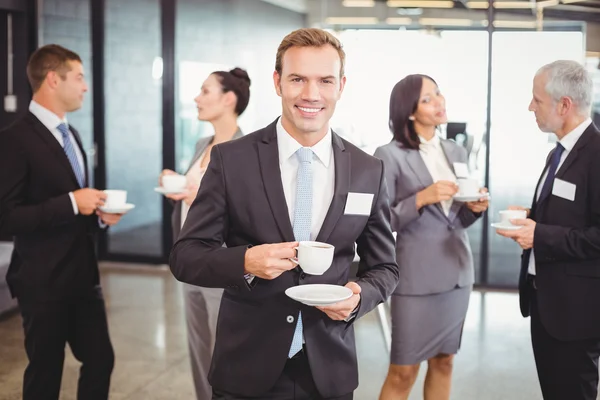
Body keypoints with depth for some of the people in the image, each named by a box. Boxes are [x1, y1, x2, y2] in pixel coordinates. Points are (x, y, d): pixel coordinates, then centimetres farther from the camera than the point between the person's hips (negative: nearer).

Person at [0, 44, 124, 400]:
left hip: (83, 276, 8)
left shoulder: (71, 135, 13)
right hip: (44, 282, -8)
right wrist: (72, 203, -22)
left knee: (101, 360, 13)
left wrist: (97, 214, 2)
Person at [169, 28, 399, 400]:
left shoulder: (369, 170, -1)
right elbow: (185, 255, -5)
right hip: (247, 368, -1)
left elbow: (384, 267, 8)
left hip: (329, 369, 2)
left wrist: (359, 297, -13)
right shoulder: (230, 159, -7)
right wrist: (245, 261, -23)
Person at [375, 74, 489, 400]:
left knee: (443, 362, 14)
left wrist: (474, 208, -5)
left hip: (457, 272, 6)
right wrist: (421, 198, -21)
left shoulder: (457, 152, 10)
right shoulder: (390, 155, -9)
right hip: (416, 277, -6)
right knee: (403, 372, 1)